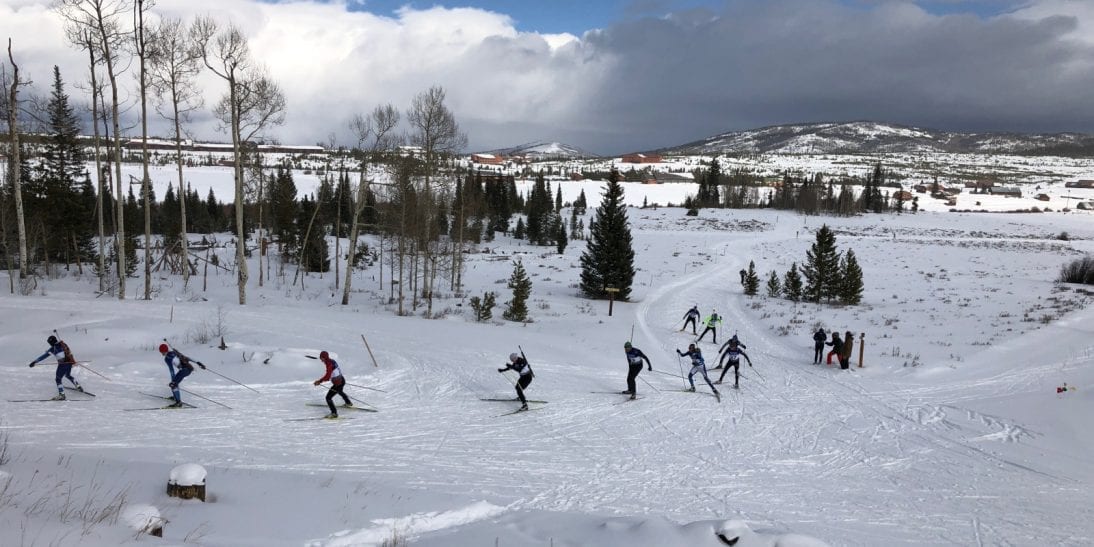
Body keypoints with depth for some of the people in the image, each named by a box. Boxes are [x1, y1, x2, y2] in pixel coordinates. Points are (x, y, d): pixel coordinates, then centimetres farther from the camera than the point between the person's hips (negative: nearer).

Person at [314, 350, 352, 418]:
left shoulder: (329, 364, -21)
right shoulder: (332, 361, 5)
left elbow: (327, 376, -29)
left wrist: (319, 381, -25)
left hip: (337, 384, -10)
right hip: (342, 380, 10)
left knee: (328, 397, -5)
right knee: (340, 392, 38)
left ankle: (334, 413, -6)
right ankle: (349, 403, 61)